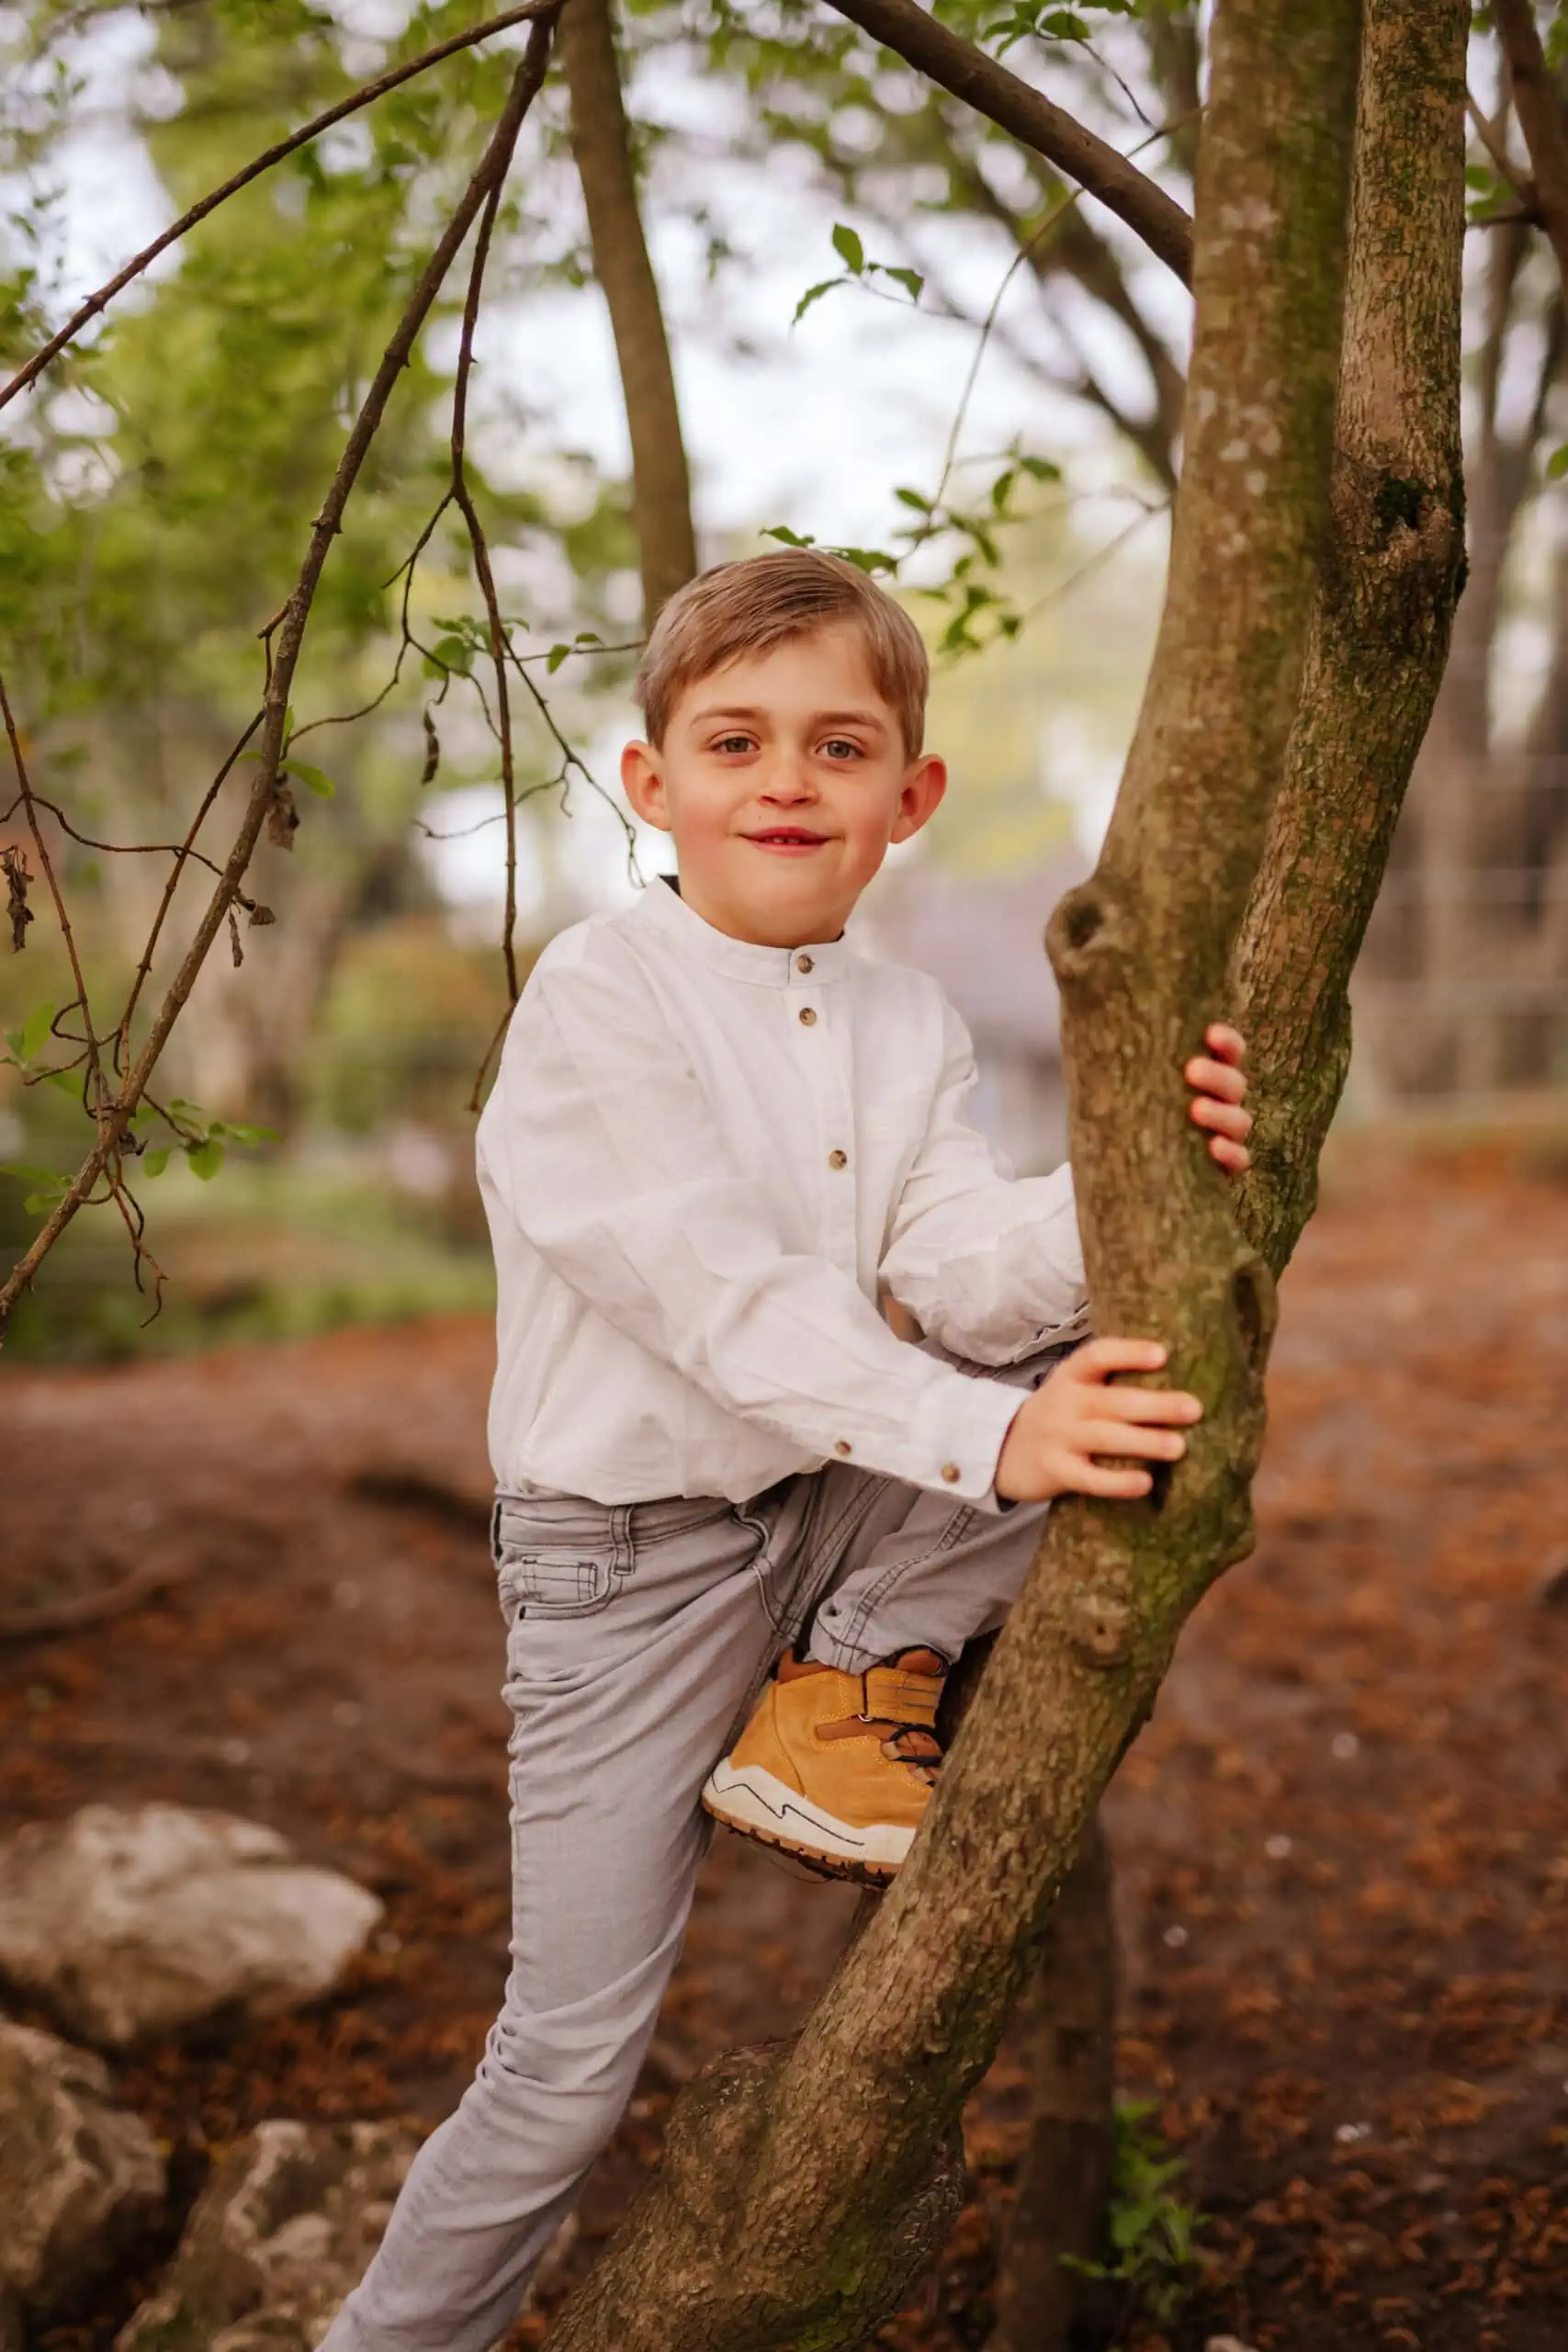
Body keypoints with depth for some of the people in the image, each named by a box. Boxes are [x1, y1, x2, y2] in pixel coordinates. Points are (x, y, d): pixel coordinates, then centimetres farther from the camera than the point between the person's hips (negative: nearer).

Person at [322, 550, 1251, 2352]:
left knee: (1110, 1374, -12)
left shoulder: (909, 1024, 4)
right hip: (630, 1547, -5)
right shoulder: (601, 999, -16)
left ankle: (845, 1681, 0)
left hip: (831, 1508, 6)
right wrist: (982, 1437, -30)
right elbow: (728, 1302, -24)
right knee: (575, 2064, -4)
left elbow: (959, 1275, -9)